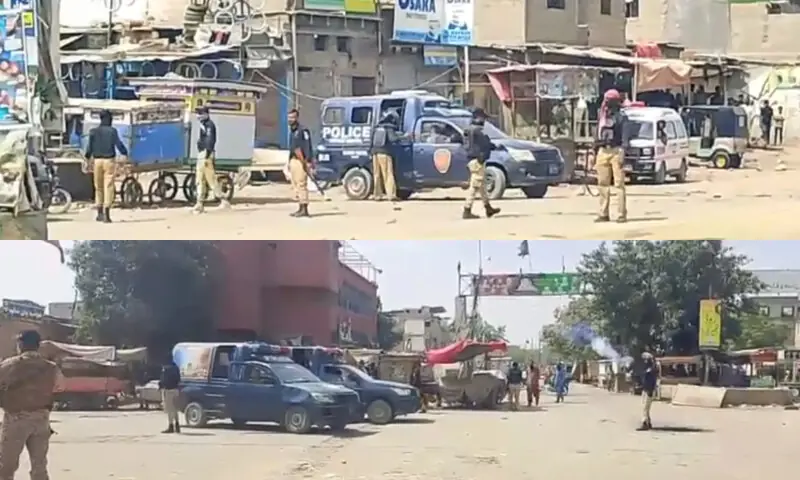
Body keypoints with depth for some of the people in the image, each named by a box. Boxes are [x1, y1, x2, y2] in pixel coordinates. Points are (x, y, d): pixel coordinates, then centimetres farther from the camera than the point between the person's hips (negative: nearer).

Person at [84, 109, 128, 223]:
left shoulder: (93, 132, 4)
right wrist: (124, 154, 7)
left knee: (98, 187, 14)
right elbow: (118, 144, -7)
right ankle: (106, 213, -11)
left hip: (97, 160, 3)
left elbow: (89, 146, 7)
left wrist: (87, 157, 20)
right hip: (109, 160, -3)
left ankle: (100, 213, 20)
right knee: (108, 186, -4)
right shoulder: (112, 131, -6)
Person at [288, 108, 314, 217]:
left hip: (301, 161, -10)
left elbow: (307, 146, -16)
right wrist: (289, 162, 23)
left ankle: (304, 209, -12)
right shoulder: (291, 131, 18)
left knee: (301, 184, -12)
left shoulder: (303, 130, -10)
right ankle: (300, 208, 15)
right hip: (293, 160, 10)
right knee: (295, 185, 10)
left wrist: (308, 162, -23)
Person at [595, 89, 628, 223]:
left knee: (619, 183, -6)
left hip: (616, 151, -6)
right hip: (603, 151, 6)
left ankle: (622, 214, -6)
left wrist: (622, 154, -17)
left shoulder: (620, 117, -2)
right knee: (603, 184, 7)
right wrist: (594, 153, 18)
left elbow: (624, 136, -8)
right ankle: (603, 214, 13)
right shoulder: (602, 116, 16)